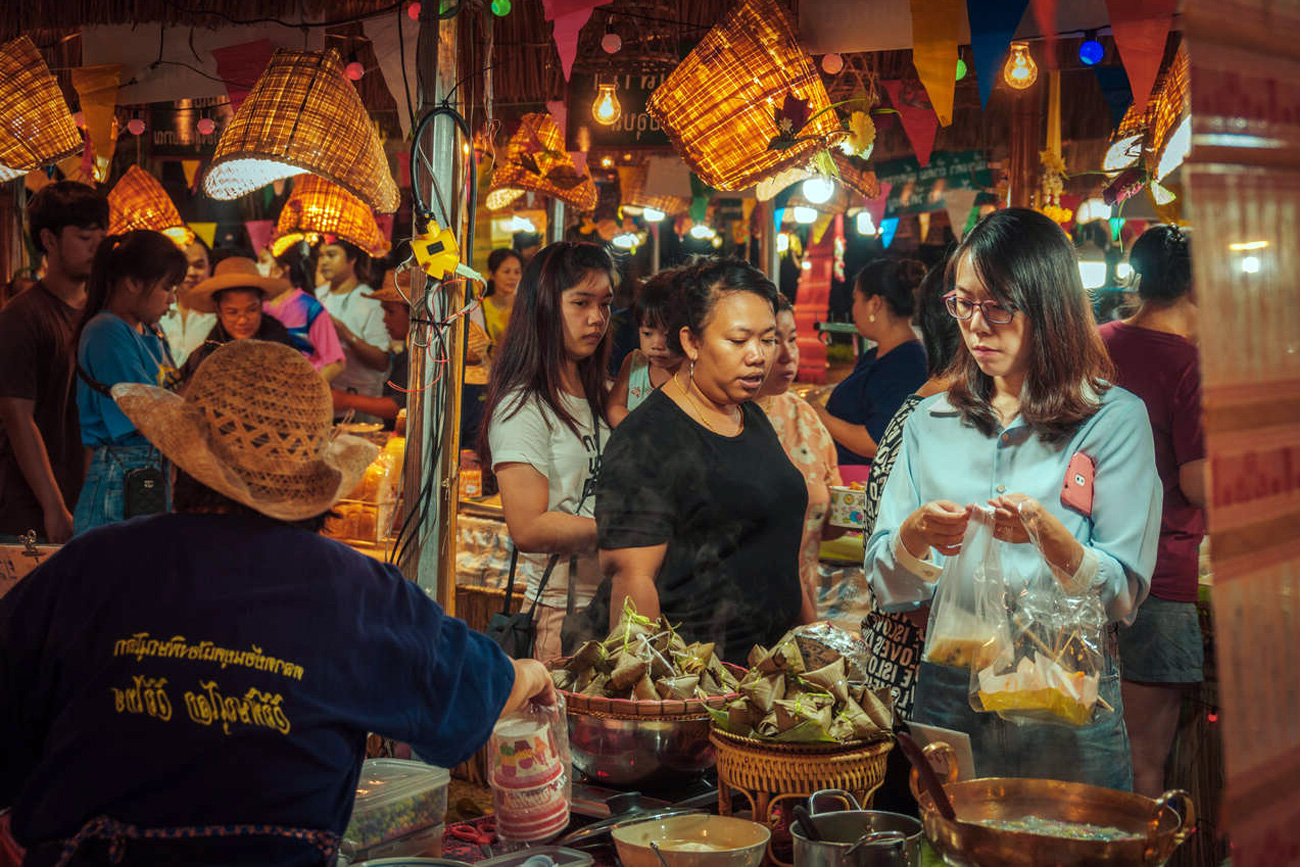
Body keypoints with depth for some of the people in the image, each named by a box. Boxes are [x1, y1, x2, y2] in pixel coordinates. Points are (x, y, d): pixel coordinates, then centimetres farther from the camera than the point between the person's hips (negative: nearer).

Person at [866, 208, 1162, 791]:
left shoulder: (1115, 419, -3)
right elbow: (887, 589, 4)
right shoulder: (930, 421, 7)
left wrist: (1048, 534, -25)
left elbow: (1125, 596, -8)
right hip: (949, 695, 3)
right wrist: (914, 537, -17)